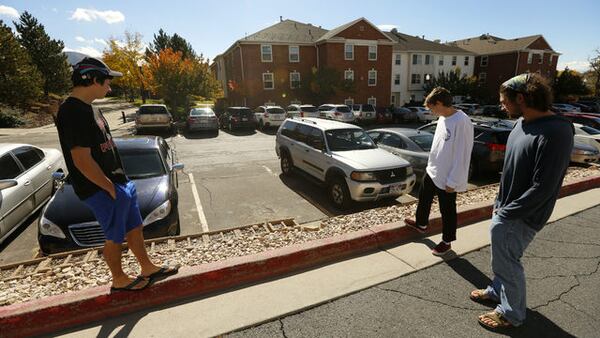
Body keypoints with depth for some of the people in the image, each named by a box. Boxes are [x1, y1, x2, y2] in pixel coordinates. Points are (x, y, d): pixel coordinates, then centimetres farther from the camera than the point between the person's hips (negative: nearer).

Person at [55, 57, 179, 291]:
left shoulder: (87, 108, 11)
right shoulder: (73, 112, -21)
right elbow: (83, 161, -24)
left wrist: (120, 182, 14)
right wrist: (111, 188, -16)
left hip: (119, 183, 9)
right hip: (103, 190, -9)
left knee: (135, 228, 17)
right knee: (115, 237, 8)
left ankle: (148, 269, 33)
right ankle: (120, 281, 29)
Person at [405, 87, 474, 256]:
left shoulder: (462, 122, -24)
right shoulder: (443, 118, 4)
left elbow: (462, 155, -23)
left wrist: (452, 182, -19)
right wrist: (432, 165, 18)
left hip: (446, 177, -9)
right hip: (432, 171, 9)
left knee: (447, 210, 9)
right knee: (424, 199, 24)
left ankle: (446, 241, 27)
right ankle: (421, 224, 47)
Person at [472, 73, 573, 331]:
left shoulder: (555, 132, -25)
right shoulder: (522, 123, 3)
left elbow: (543, 187, -24)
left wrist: (507, 213, -17)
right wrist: (499, 202, 12)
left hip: (520, 217, -8)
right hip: (506, 208, 8)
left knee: (506, 262, 8)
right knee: (502, 257, 24)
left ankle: (512, 314, 30)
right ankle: (497, 291, 46)